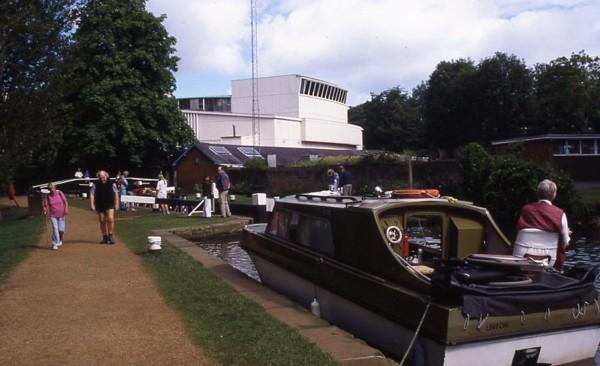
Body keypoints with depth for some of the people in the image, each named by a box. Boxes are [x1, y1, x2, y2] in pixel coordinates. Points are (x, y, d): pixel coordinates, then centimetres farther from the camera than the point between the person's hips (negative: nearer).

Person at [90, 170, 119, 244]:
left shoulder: (112, 184, 0)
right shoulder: (95, 185, 0)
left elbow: (116, 193, 4)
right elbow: (91, 195, -2)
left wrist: (116, 204, 1)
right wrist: (92, 205, -11)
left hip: (110, 205, -2)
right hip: (100, 206, 2)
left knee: (110, 219, -18)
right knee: (102, 221, 7)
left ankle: (110, 235, -5)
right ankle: (105, 237, 18)